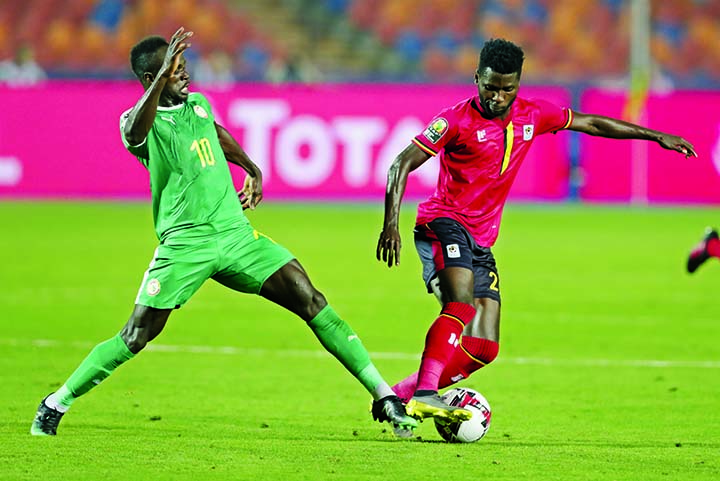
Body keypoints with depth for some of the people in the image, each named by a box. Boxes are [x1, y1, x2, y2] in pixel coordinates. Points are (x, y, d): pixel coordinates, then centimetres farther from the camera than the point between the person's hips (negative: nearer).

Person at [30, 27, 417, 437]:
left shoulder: (198, 105, 13)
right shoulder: (139, 121, -6)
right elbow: (135, 134, -34)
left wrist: (253, 170, 34)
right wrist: (163, 75, -44)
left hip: (236, 233, 5)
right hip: (184, 244, -5)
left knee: (312, 302, -7)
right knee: (136, 337, -8)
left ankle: (384, 396, -4)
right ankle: (56, 404, 10)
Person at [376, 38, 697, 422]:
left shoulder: (532, 116, 6)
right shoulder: (458, 119, -10)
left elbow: (590, 123, 18)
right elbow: (402, 164, -10)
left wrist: (657, 136, 20)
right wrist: (391, 223, -22)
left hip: (480, 242, 7)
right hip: (443, 223, -6)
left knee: (484, 348, -3)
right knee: (462, 303, -33)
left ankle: (402, 393, 3)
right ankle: (424, 394, -40)